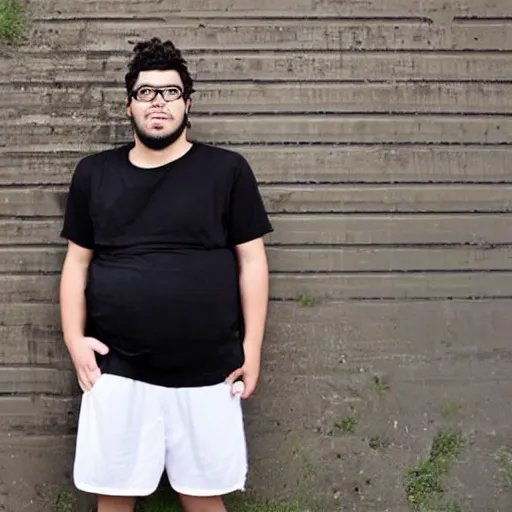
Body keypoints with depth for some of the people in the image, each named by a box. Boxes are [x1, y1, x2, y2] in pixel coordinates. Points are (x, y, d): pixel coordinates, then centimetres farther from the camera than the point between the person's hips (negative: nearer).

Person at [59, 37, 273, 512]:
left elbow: (252, 261, 0)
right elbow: (77, 262, 10)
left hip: (207, 372, -1)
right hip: (116, 370, 2)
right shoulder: (93, 173, 6)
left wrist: (252, 346, -3)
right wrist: (74, 338, 0)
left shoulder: (227, 170, -1)